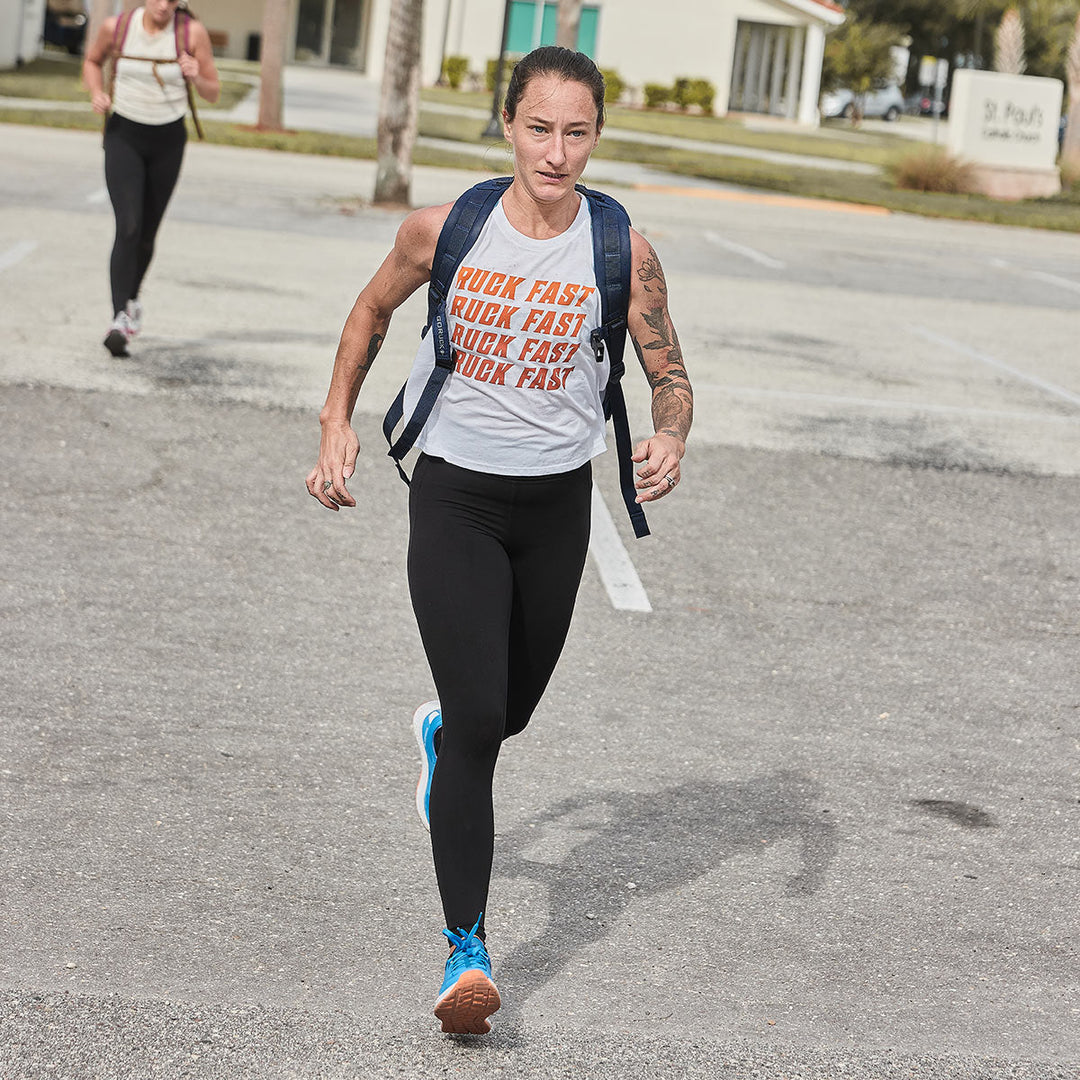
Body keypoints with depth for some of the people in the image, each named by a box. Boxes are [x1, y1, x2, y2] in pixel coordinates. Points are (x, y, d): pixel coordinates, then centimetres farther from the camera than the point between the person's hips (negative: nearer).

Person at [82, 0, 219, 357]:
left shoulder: (192, 32, -10)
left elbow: (213, 93, -2)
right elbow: (93, 60, 14)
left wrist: (195, 77, -24)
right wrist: (97, 94, -5)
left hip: (168, 141, 1)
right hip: (123, 136, -1)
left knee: (147, 233, 12)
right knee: (128, 227, -18)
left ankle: (132, 298, 40)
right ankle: (119, 319, -23)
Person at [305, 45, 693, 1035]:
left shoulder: (623, 251, -8)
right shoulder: (446, 229, -8)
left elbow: (669, 372, 2)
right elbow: (372, 311, 11)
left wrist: (671, 440, -19)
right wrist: (337, 424, 5)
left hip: (557, 506, 2)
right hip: (455, 500, -2)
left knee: (509, 712, 19)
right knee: (478, 722, -14)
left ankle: (439, 733, 57)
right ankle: (466, 948, -10)